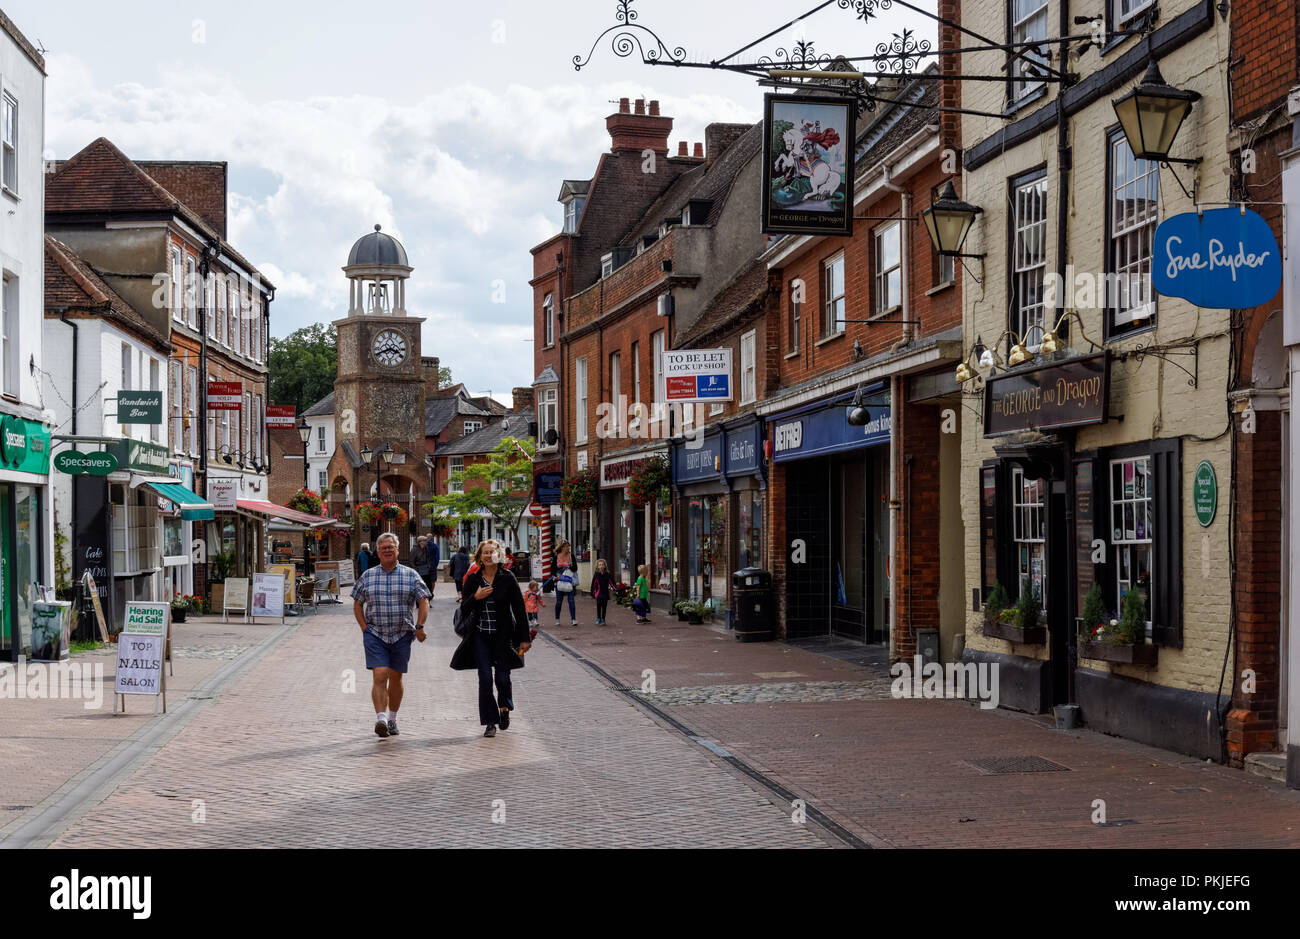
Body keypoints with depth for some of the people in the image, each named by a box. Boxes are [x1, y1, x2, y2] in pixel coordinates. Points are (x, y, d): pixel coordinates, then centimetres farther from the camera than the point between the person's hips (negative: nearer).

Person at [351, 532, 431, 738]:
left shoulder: (410, 575, 4)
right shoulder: (368, 576, 6)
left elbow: (424, 601, 4)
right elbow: (357, 604, 13)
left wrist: (419, 626, -8)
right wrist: (365, 628, 2)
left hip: (402, 635, 1)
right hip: (375, 635, -1)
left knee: (396, 678, 9)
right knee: (379, 676, -14)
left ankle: (392, 719, 24)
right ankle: (381, 719, -21)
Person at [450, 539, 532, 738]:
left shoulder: (507, 578, -2)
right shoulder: (472, 579, 4)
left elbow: (519, 609, -1)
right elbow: (464, 609, 6)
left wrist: (525, 638, -4)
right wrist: (475, 597, -15)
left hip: (503, 636, -1)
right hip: (480, 636, 1)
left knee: (502, 677, 0)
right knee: (485, 678, -6)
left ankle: (504, 707, 32)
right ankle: (490, 723, 3)